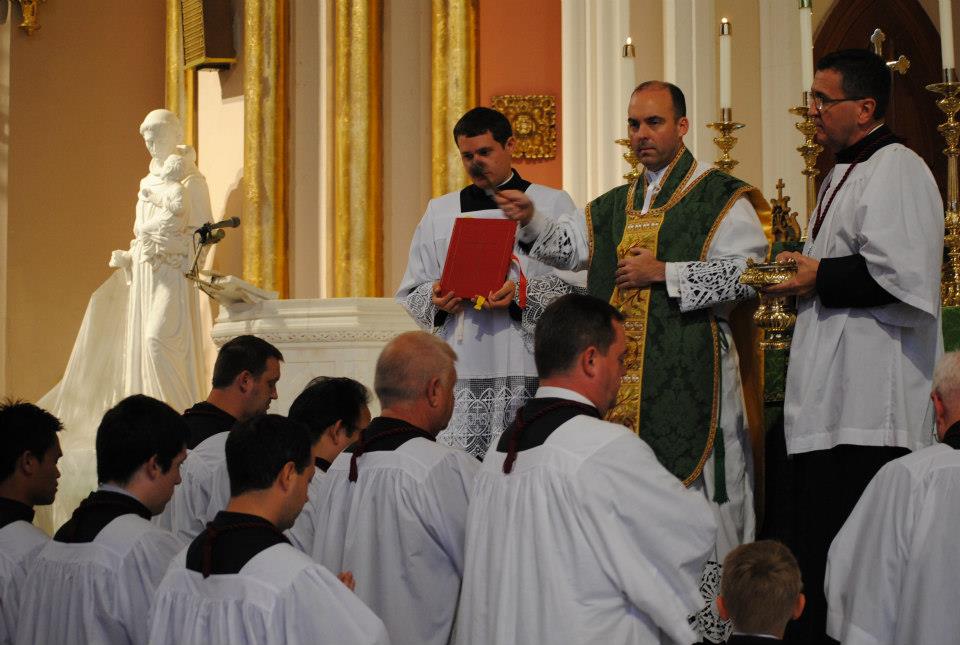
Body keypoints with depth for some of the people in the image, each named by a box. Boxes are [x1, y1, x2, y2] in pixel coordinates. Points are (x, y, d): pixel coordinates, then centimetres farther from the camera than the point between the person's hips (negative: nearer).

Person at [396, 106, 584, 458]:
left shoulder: (553, 204, 8)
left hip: (527, 366, -2)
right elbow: (410, 293, 17)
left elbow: (579, 284, -1)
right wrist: (435, 298, -5)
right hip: (459, 369, 2)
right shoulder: (439, 212, 18)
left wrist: (522, 294, -16)